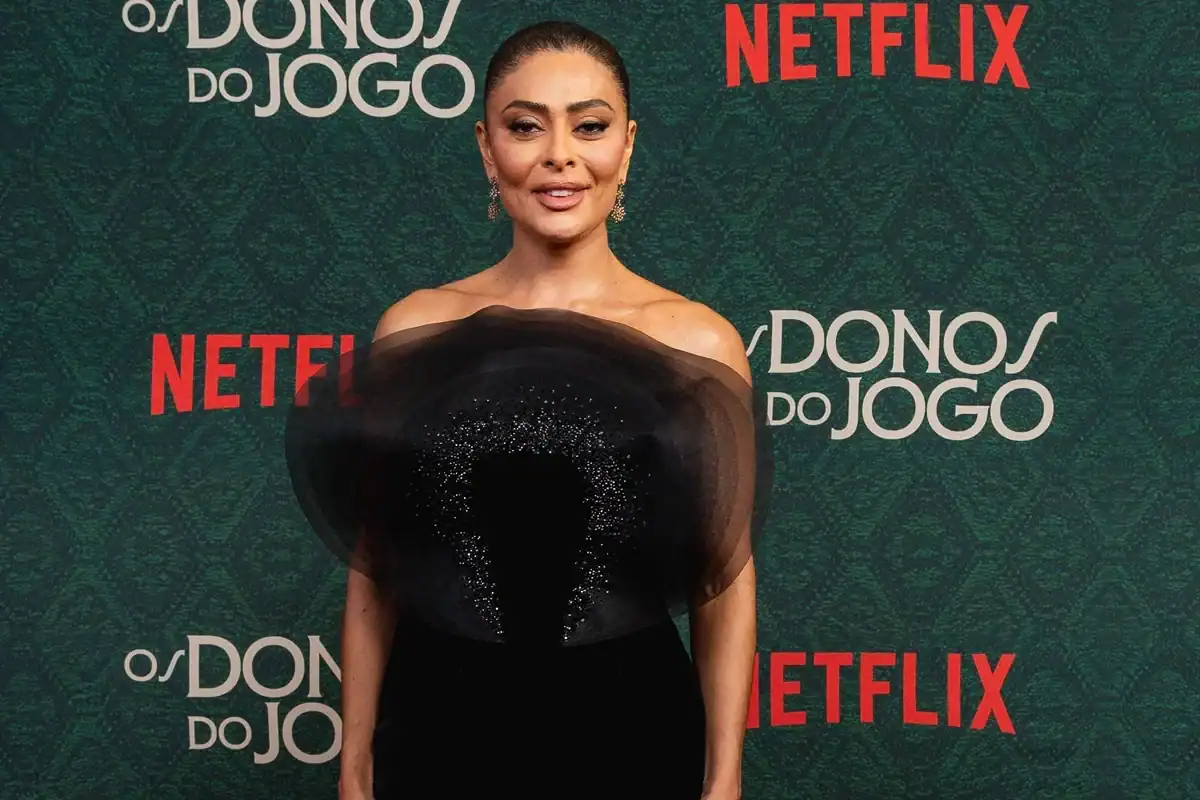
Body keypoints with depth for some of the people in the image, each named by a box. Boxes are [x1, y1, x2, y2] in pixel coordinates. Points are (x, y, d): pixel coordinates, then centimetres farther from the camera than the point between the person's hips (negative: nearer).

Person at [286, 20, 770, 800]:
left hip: (629, 732, -1)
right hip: (443, 731, 1)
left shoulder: (697, 341, -6)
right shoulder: (414, 328, -2)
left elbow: (723, 581, 0)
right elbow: (373, 572, 3)